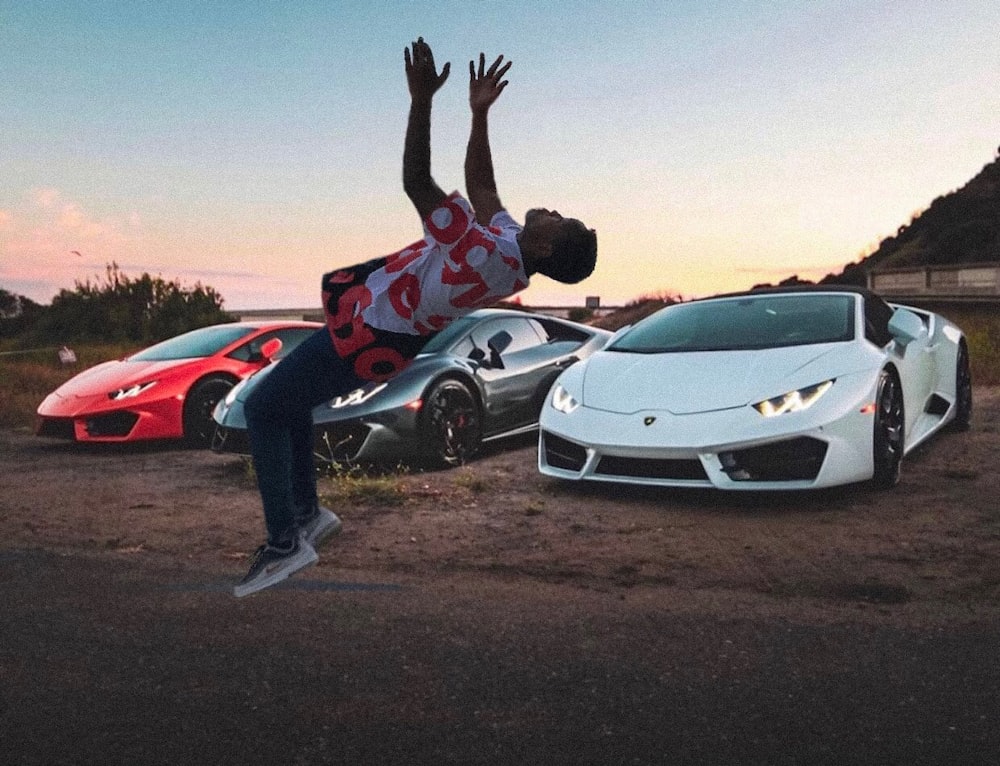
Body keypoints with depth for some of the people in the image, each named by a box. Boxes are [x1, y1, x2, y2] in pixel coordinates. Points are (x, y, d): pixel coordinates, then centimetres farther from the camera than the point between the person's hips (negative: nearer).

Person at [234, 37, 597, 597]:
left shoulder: (484, 254, -32)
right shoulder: (514, 259, -4)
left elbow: (416, 183, -35)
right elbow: (480, 184, 11)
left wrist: (422, 99, -34)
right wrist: (480, 114, 8)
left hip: (363, 338, -9)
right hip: (391, 330, 9)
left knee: (264, 411, -1)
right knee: (287, 404, 23)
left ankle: (286, 542, 0)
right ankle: (307, 512, 28)